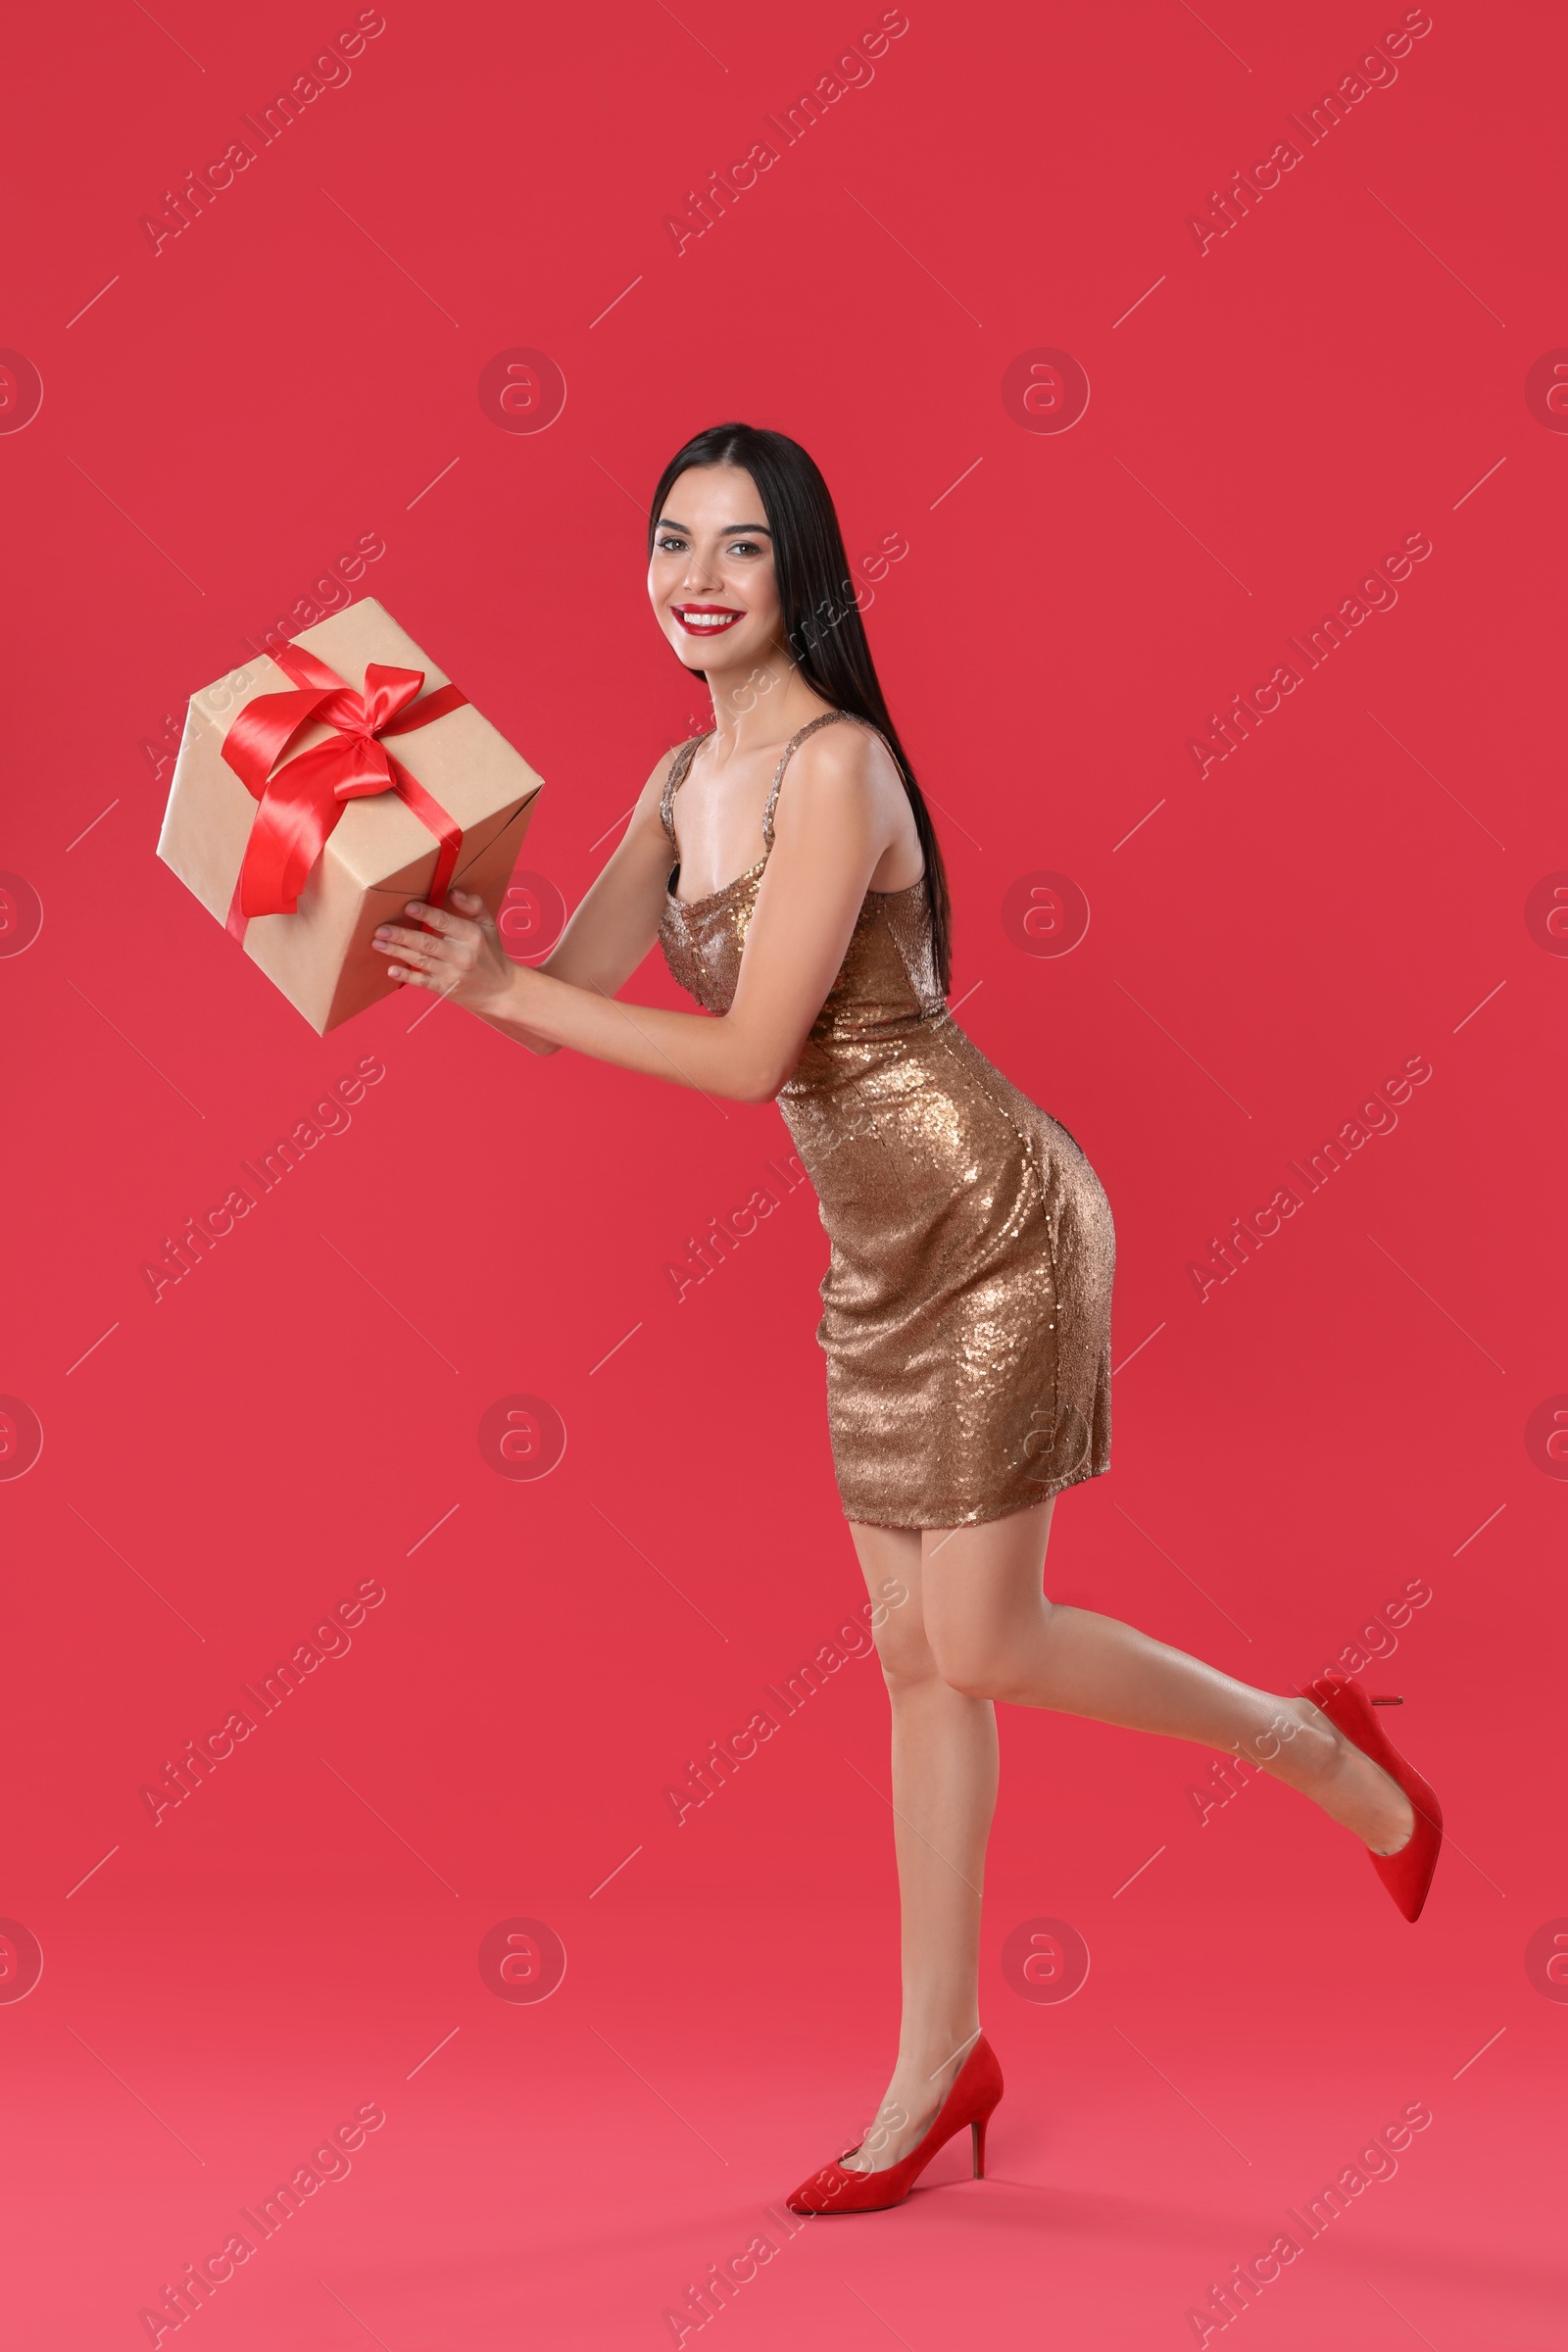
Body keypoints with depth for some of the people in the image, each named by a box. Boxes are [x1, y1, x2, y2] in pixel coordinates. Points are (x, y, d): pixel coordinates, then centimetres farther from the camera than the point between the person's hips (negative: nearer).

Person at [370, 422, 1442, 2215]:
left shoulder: (836, 768, -18)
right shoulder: (682, 783, 9)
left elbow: (750, 1054, -21)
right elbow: (568, 999, 7)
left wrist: (497, 987, -19)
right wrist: (421, 923, -5)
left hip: (987, 1226, -8)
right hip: (876, 1254, 8)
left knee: (982, 1647, -2)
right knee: (917, 1653, 11)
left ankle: (1318, 1746, 23)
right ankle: (939, 2060, 21)